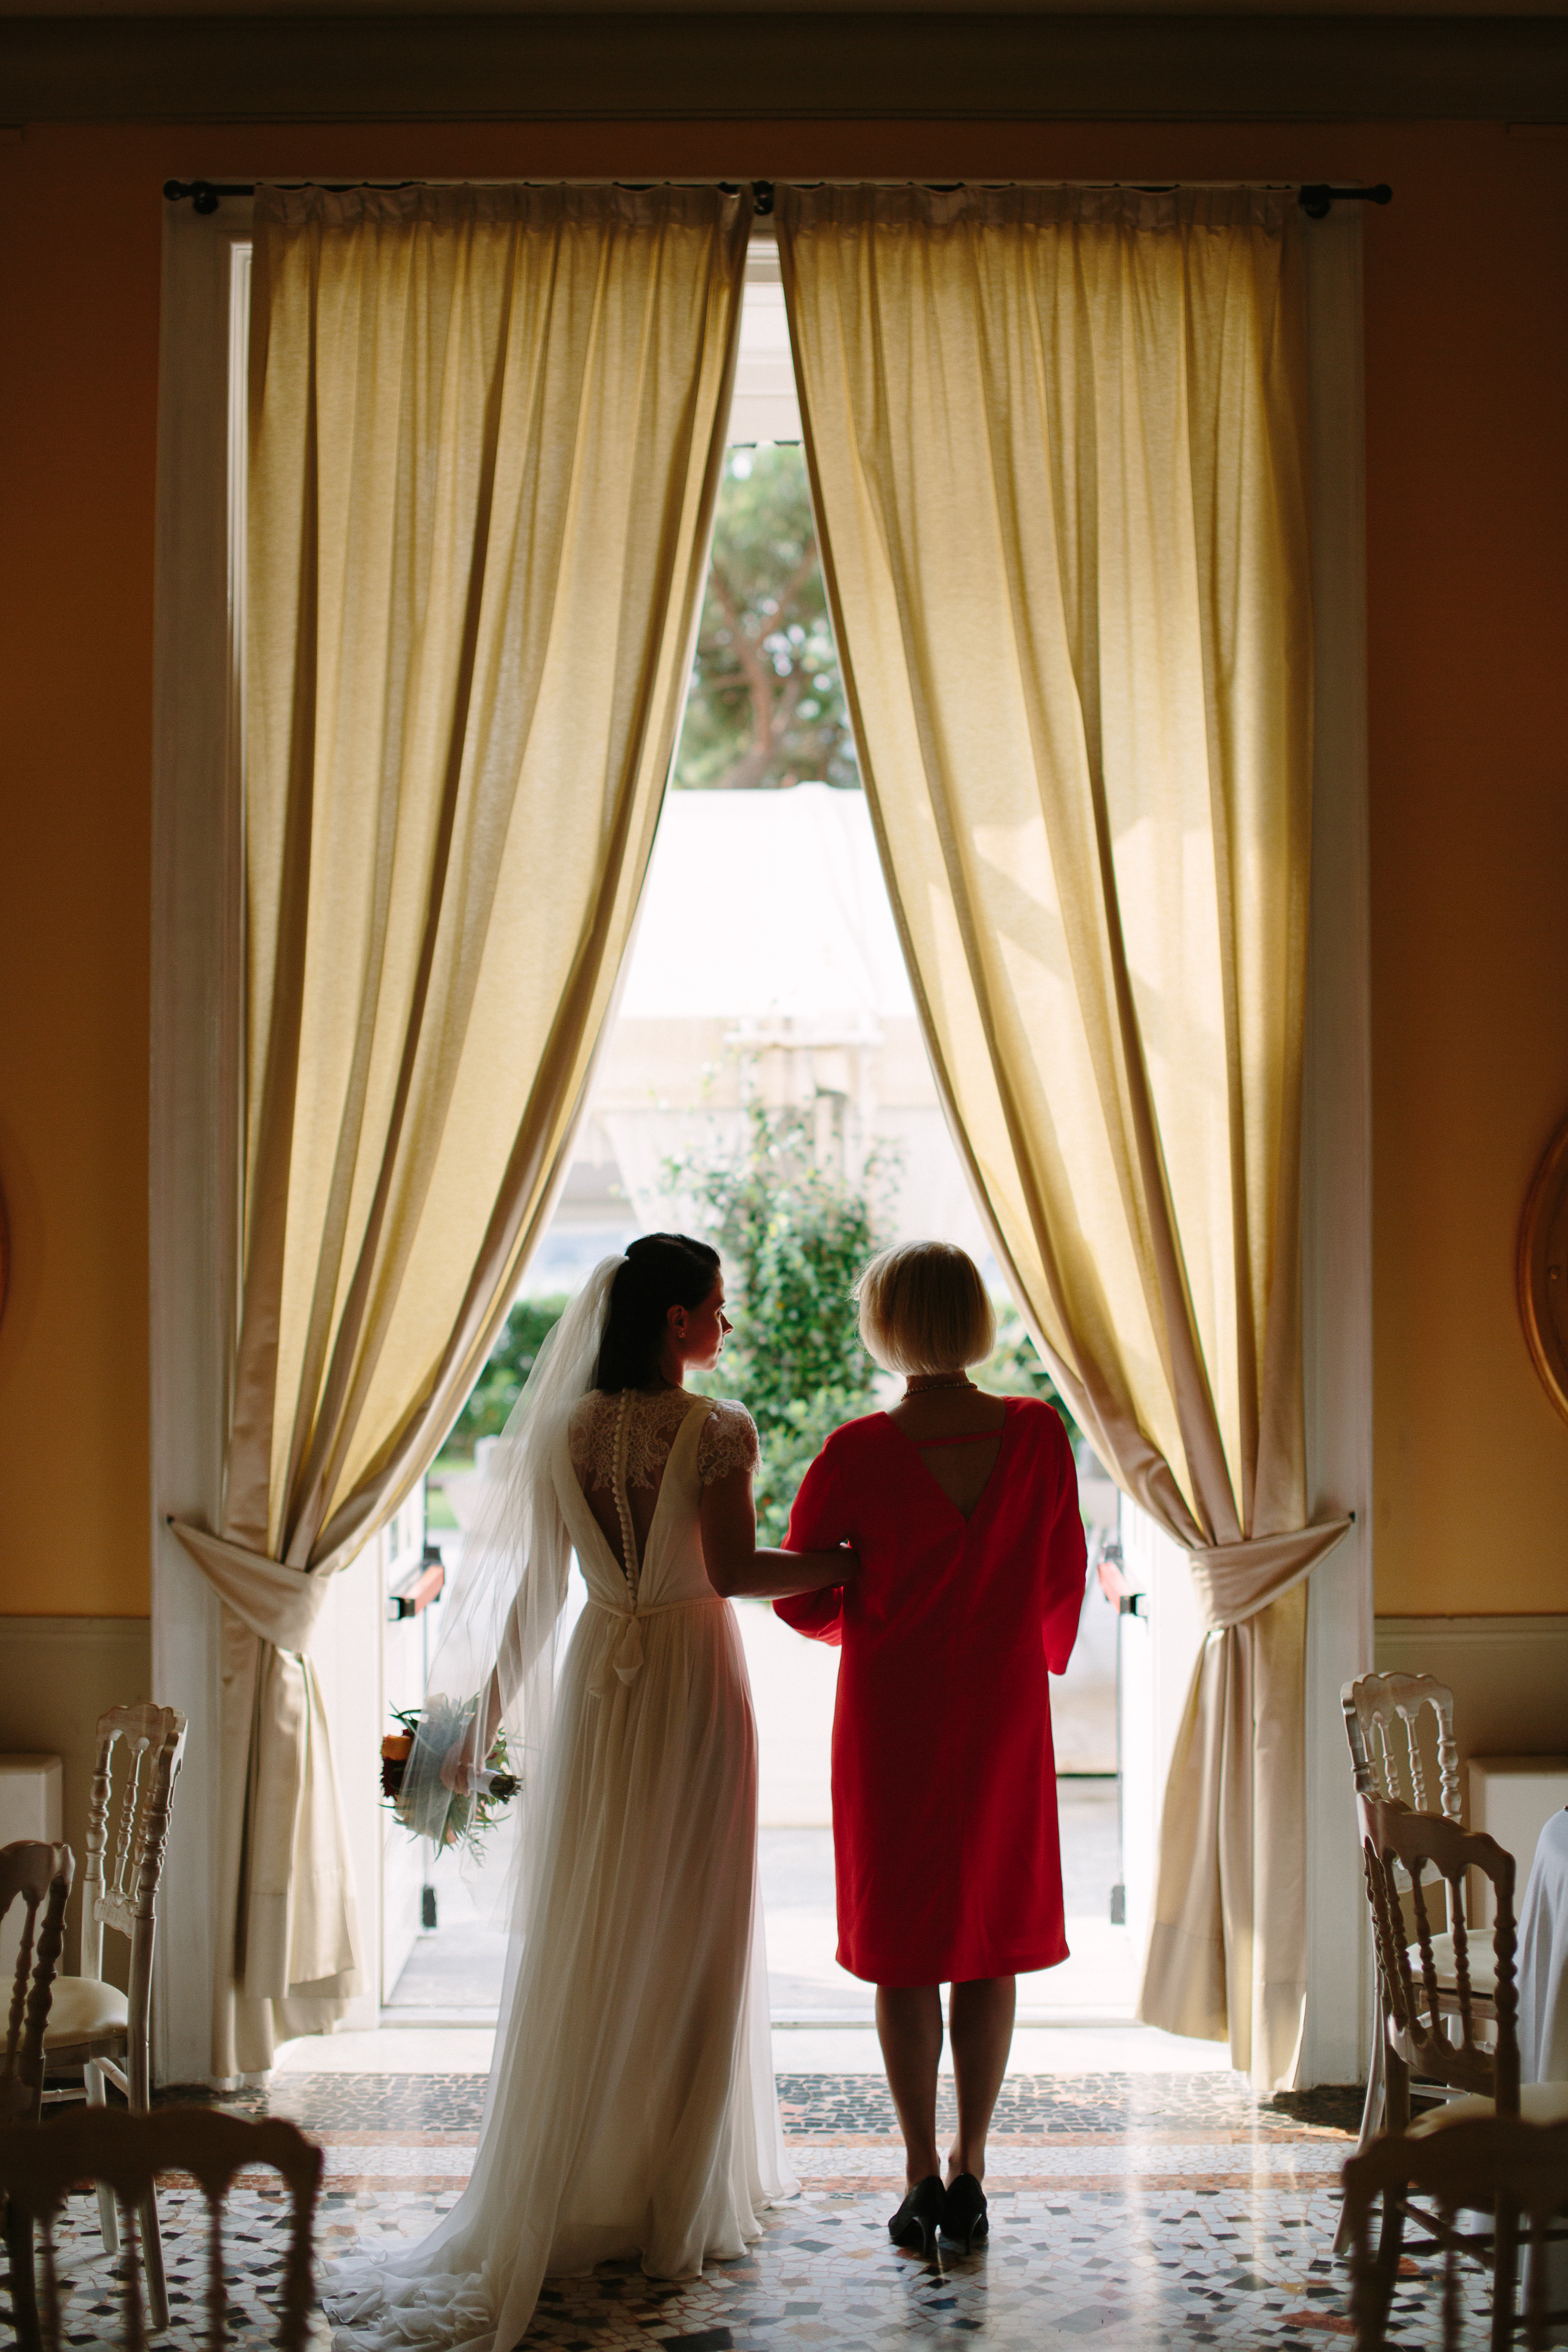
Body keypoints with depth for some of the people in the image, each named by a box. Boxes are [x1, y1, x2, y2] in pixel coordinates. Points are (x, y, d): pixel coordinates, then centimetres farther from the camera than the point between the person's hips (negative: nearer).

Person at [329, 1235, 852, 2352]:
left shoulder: (570, 1431, 1)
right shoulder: (717, 1430, -11)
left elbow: (536, 1586, 3)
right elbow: (734, 1570, -20)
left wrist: (487, 1710, 9)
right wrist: (852, 1564, -9)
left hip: (597, 1680, 4)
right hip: (692, 1683, -4)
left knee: (587, 1933, 10)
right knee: (690, 1935, 6)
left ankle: (569, 2194, 14)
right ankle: (680, 2197, 12)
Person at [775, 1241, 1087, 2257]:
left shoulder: (861, 1451, -15)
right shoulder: (1038, 1434, -9)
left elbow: (802, 1601, -8)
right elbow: (1065, 1576, 2)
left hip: (892, 1712, -2)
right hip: (1005, 1712, 2)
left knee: (903, 1944, 9)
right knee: (991, 1938, 13)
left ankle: (922, 2178, 10)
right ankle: (970, 2171, 16)